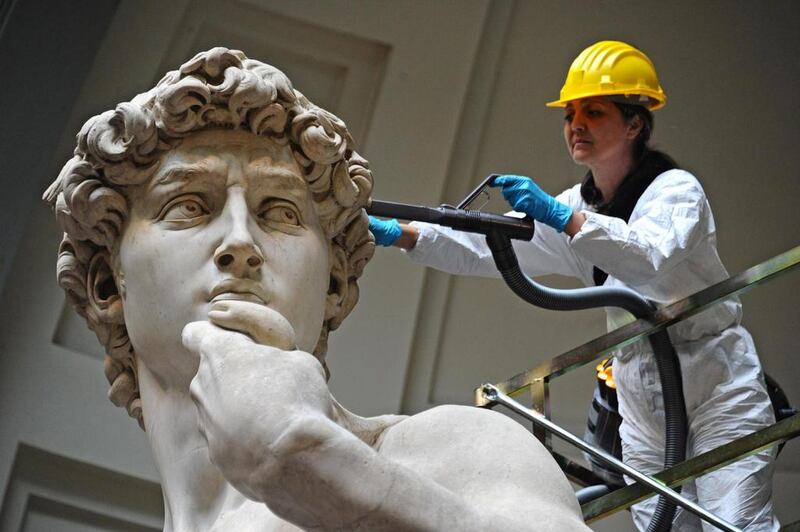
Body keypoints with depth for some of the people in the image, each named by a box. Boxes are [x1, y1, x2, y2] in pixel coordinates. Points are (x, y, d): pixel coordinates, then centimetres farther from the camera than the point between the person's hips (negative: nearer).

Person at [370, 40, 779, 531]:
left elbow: (652, 258, -30)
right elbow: (488, 250, -1)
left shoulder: (676, 188, -9)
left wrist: (561, 217, -40)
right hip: (643, 396, 6)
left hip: (719, 387, -6)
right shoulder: (574, 210, 9)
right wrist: (399, 234, -13)